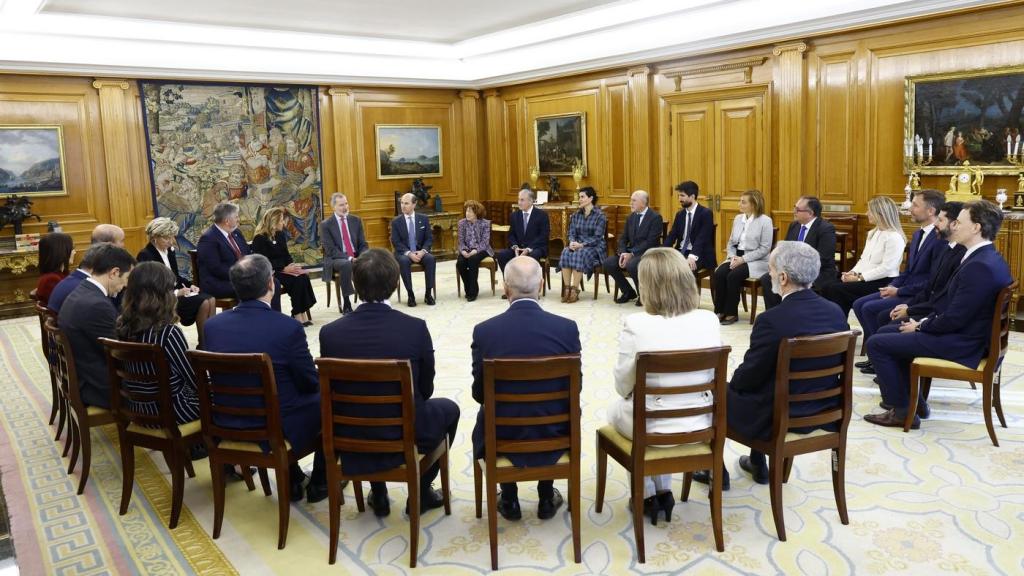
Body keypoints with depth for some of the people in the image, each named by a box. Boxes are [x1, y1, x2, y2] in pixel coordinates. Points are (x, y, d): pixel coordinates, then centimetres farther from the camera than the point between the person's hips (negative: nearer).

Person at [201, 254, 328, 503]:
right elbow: (311, 383, -11)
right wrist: (314, 378, 13)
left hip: (229, 426, 5)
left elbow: (217, 378, 6)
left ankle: (292, 481, 39)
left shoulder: (212, 325, -9)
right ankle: (320, 483, 31)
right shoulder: (289, 327, -23)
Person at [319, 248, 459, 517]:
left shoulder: (330, 332, -14)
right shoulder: (416, 328, -19)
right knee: (449, 409, 29)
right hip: (407, 436, -2)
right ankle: (421, 493, 31)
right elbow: (425, 389, -4)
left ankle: (378, 495, 39)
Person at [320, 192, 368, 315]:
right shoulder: (326, 224, -3)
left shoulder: (356, 220, 9)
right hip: (336, 259, -3)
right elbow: (331, 250, -10)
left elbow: (363, 244, 8)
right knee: (346, 265, -38)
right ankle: (346, 303, -28)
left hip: (356, 257, 4)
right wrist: (349, 258, -23)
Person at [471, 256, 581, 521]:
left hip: (501, 437, 0)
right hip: (553, 433, 1)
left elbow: (479, 393, -5)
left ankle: (509, 501, 36)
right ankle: (546, 499, 37)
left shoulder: (484, 331, -15)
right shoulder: (567, 328, -14)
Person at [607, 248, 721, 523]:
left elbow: (623, 385, -11)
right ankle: (663, 491, 37)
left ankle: (647, 495, 34)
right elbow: (710, 376, 3)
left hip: (650, 426, -3)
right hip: (699, 424, 4)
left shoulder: (635, 324, -22)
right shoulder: (710, 320, -10)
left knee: (616, 409, 31)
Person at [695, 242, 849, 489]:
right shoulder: (836, 312, -6)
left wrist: (733, 381, 8)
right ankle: (758, 464, 43)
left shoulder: (772, 320, -26)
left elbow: (748, 377, -16)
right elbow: (814, 366, 8)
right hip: (823, 412, 7)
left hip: (777, 419, -7)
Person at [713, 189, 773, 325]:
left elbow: (765, 248, -12)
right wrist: (732, 256, -6)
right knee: (718, 273, -22)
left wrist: (743, 259, -18)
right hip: (737, 257, 6)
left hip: (756, 261, -5)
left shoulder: (765, 221, -7)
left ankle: (731, 313, -14)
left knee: (733, 276, -30)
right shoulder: (738, 218, 12)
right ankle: (720, 310, -13)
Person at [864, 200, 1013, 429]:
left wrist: (920, 327, -9)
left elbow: (954, 319, -25)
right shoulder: (989, 257, 7)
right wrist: (926, 321, 5)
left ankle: (901, 410, 3)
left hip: (960, 344, -10)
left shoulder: (979, 266, -26)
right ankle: (914, 400, 24)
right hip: (967, 333, 10)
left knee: (876, 344, -7)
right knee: (888, 332, 21)